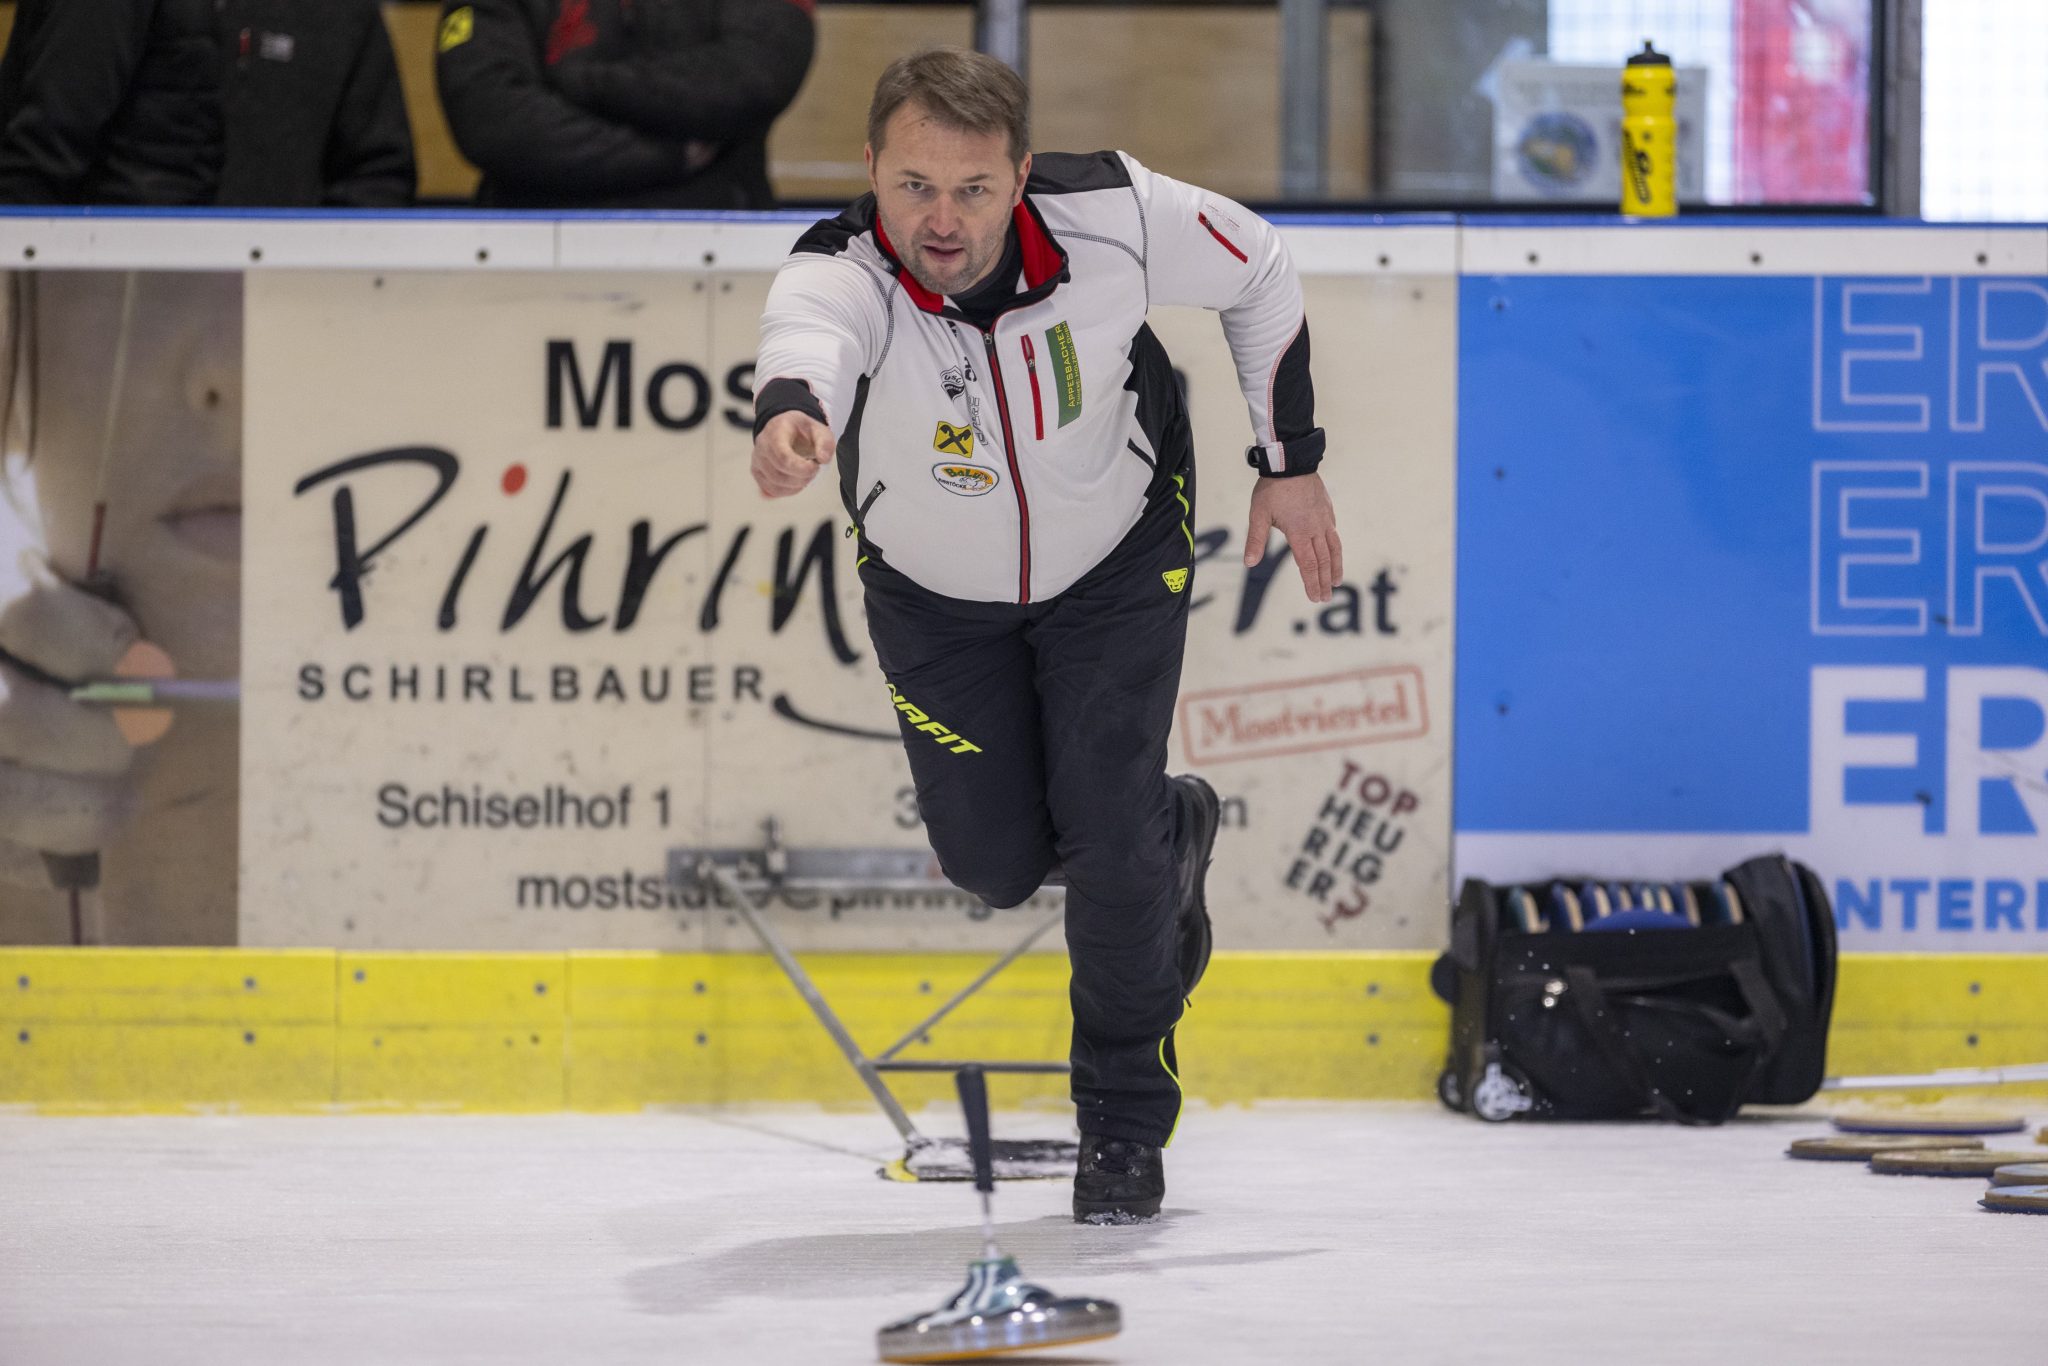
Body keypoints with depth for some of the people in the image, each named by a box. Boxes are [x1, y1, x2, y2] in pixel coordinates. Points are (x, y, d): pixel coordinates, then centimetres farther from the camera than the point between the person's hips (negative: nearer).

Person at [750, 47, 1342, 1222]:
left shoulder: (1113, 217, -32)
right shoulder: (841, 274, -36)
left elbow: (1259, 269, -11)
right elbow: (812, 336, -62)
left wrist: (1293, 462, -6)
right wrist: (791, 414, -86)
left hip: (1119, 557, -1)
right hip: (935, 587, 1)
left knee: (1106, 834, -10)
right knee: (995, 858, 4)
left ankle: (1127, 1119, 14)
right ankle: (1170, 835, 40)